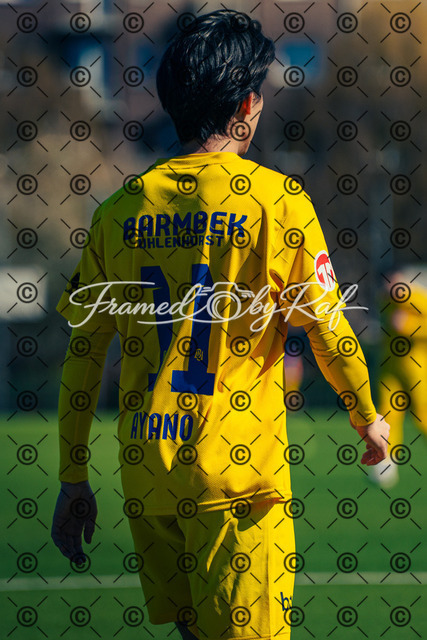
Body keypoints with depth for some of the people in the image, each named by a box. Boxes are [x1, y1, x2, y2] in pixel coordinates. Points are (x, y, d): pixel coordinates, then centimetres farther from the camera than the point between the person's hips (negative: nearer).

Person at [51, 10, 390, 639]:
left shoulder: (124, 207, 7)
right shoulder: (276, 199, -6)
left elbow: (83, 351, 9)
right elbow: (329, 331, -3)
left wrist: (73, 479, 15)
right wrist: (368, 419, 16)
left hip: (144, 472, 5)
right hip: (236, 471, -5)